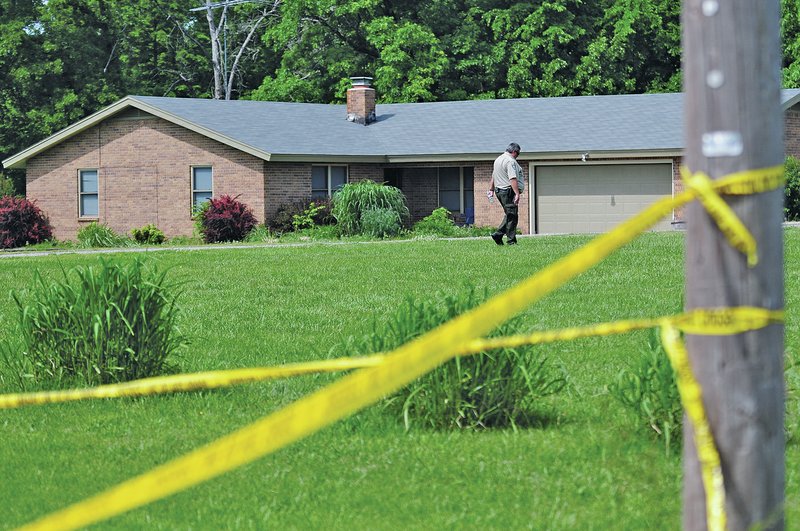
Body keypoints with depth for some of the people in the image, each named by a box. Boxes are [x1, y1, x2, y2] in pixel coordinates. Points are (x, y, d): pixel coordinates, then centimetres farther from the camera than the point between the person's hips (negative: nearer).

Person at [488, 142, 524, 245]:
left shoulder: (498, 159, 16)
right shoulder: (510, 161, -15)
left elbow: (493, 176, 25)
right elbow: (513, 179, -24)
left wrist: (491, 189, 33)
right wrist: (517, 194, -29)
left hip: (499, 190, 10)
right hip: (509, 191, -10)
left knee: (510, 215, 16)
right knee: (512, 216, -5)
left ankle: (498, 234, 10)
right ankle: (511, 241, -5)